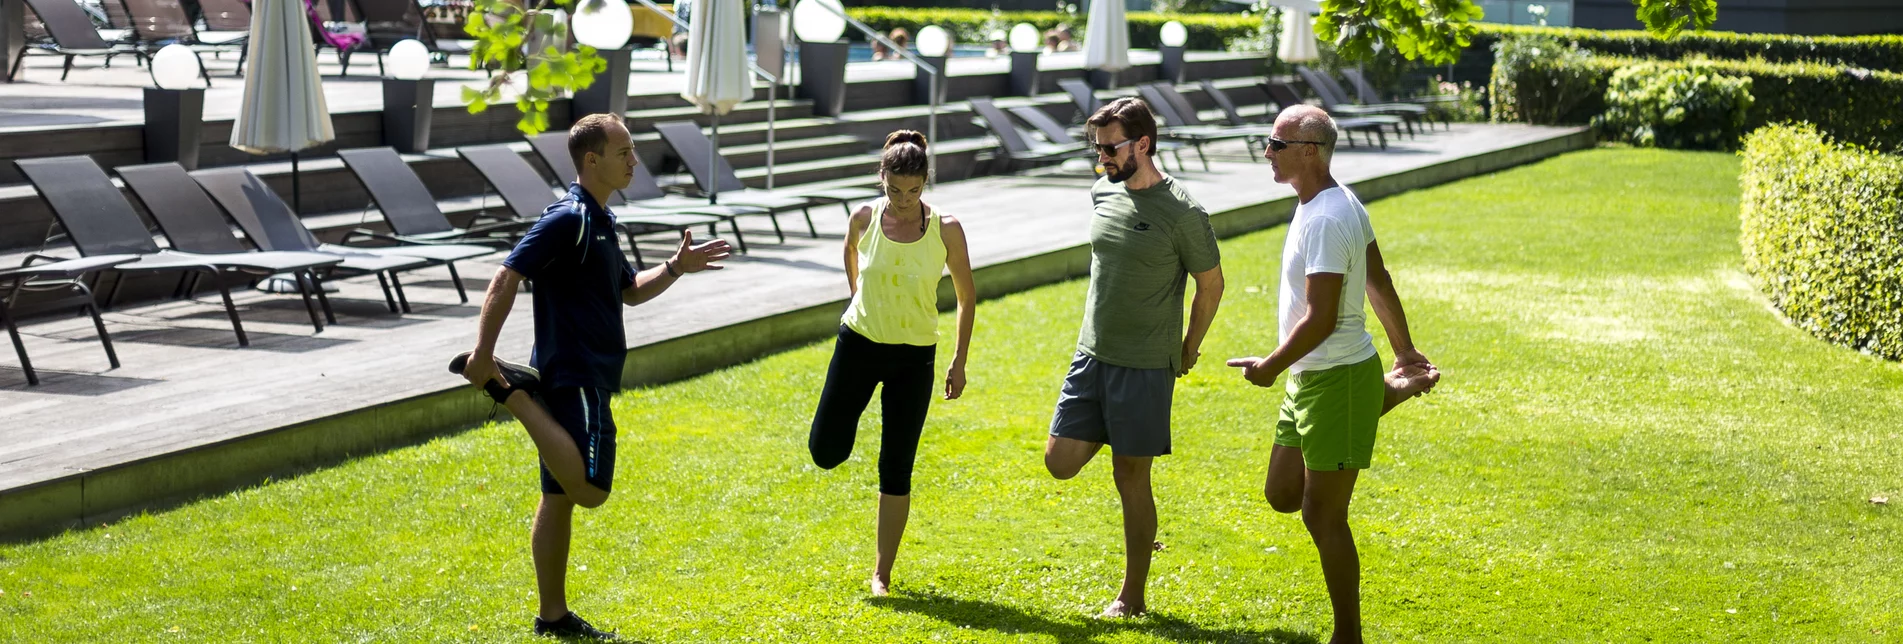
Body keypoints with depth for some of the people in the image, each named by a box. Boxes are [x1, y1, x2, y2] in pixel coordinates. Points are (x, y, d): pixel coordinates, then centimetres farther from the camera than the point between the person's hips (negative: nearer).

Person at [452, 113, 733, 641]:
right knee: (589, 489, -20)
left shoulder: (599, 222, 17)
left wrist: (676, 268, 13)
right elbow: (505, 280, -20)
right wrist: (483, 353, -25)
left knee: (560, 496, 12)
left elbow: (629, 291, 29)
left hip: (587, 379, 10)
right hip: (575, 377, -10)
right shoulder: (568, 219, -13)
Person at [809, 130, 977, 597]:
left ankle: (882, 574, 12)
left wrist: (960, 362, 0)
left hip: (914, 357, -1)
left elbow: (967, 297, 0)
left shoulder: (946, 230, -12)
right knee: (825, 452, 1)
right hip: (859, 343, 1)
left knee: (896, 469, 1)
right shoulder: (865, 218, -8)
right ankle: (849, 408, 37)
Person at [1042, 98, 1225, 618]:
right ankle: (1108, 434, 34)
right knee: (1060, 462, 1)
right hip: (1091, 354, 6)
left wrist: (1188, 350, 3)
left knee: (1131, 479, 1)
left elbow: (1211, 285, -4)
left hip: (1145, 365, -6)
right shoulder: (1102, 194, 5)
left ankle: (1132, 597, 14)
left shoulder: (1183, 214, -15)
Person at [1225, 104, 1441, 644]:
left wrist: (1270, 367, -13)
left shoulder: (1326, 220, -23)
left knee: (1322, 513, -3)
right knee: (1283, 496, 17)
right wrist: (1404, 348, 28)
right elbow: (1380, 283, 19)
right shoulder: (1341, 204, 9)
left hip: (1336, 378, -10)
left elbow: (1320, 320, -26)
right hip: (1309, 377, 10)